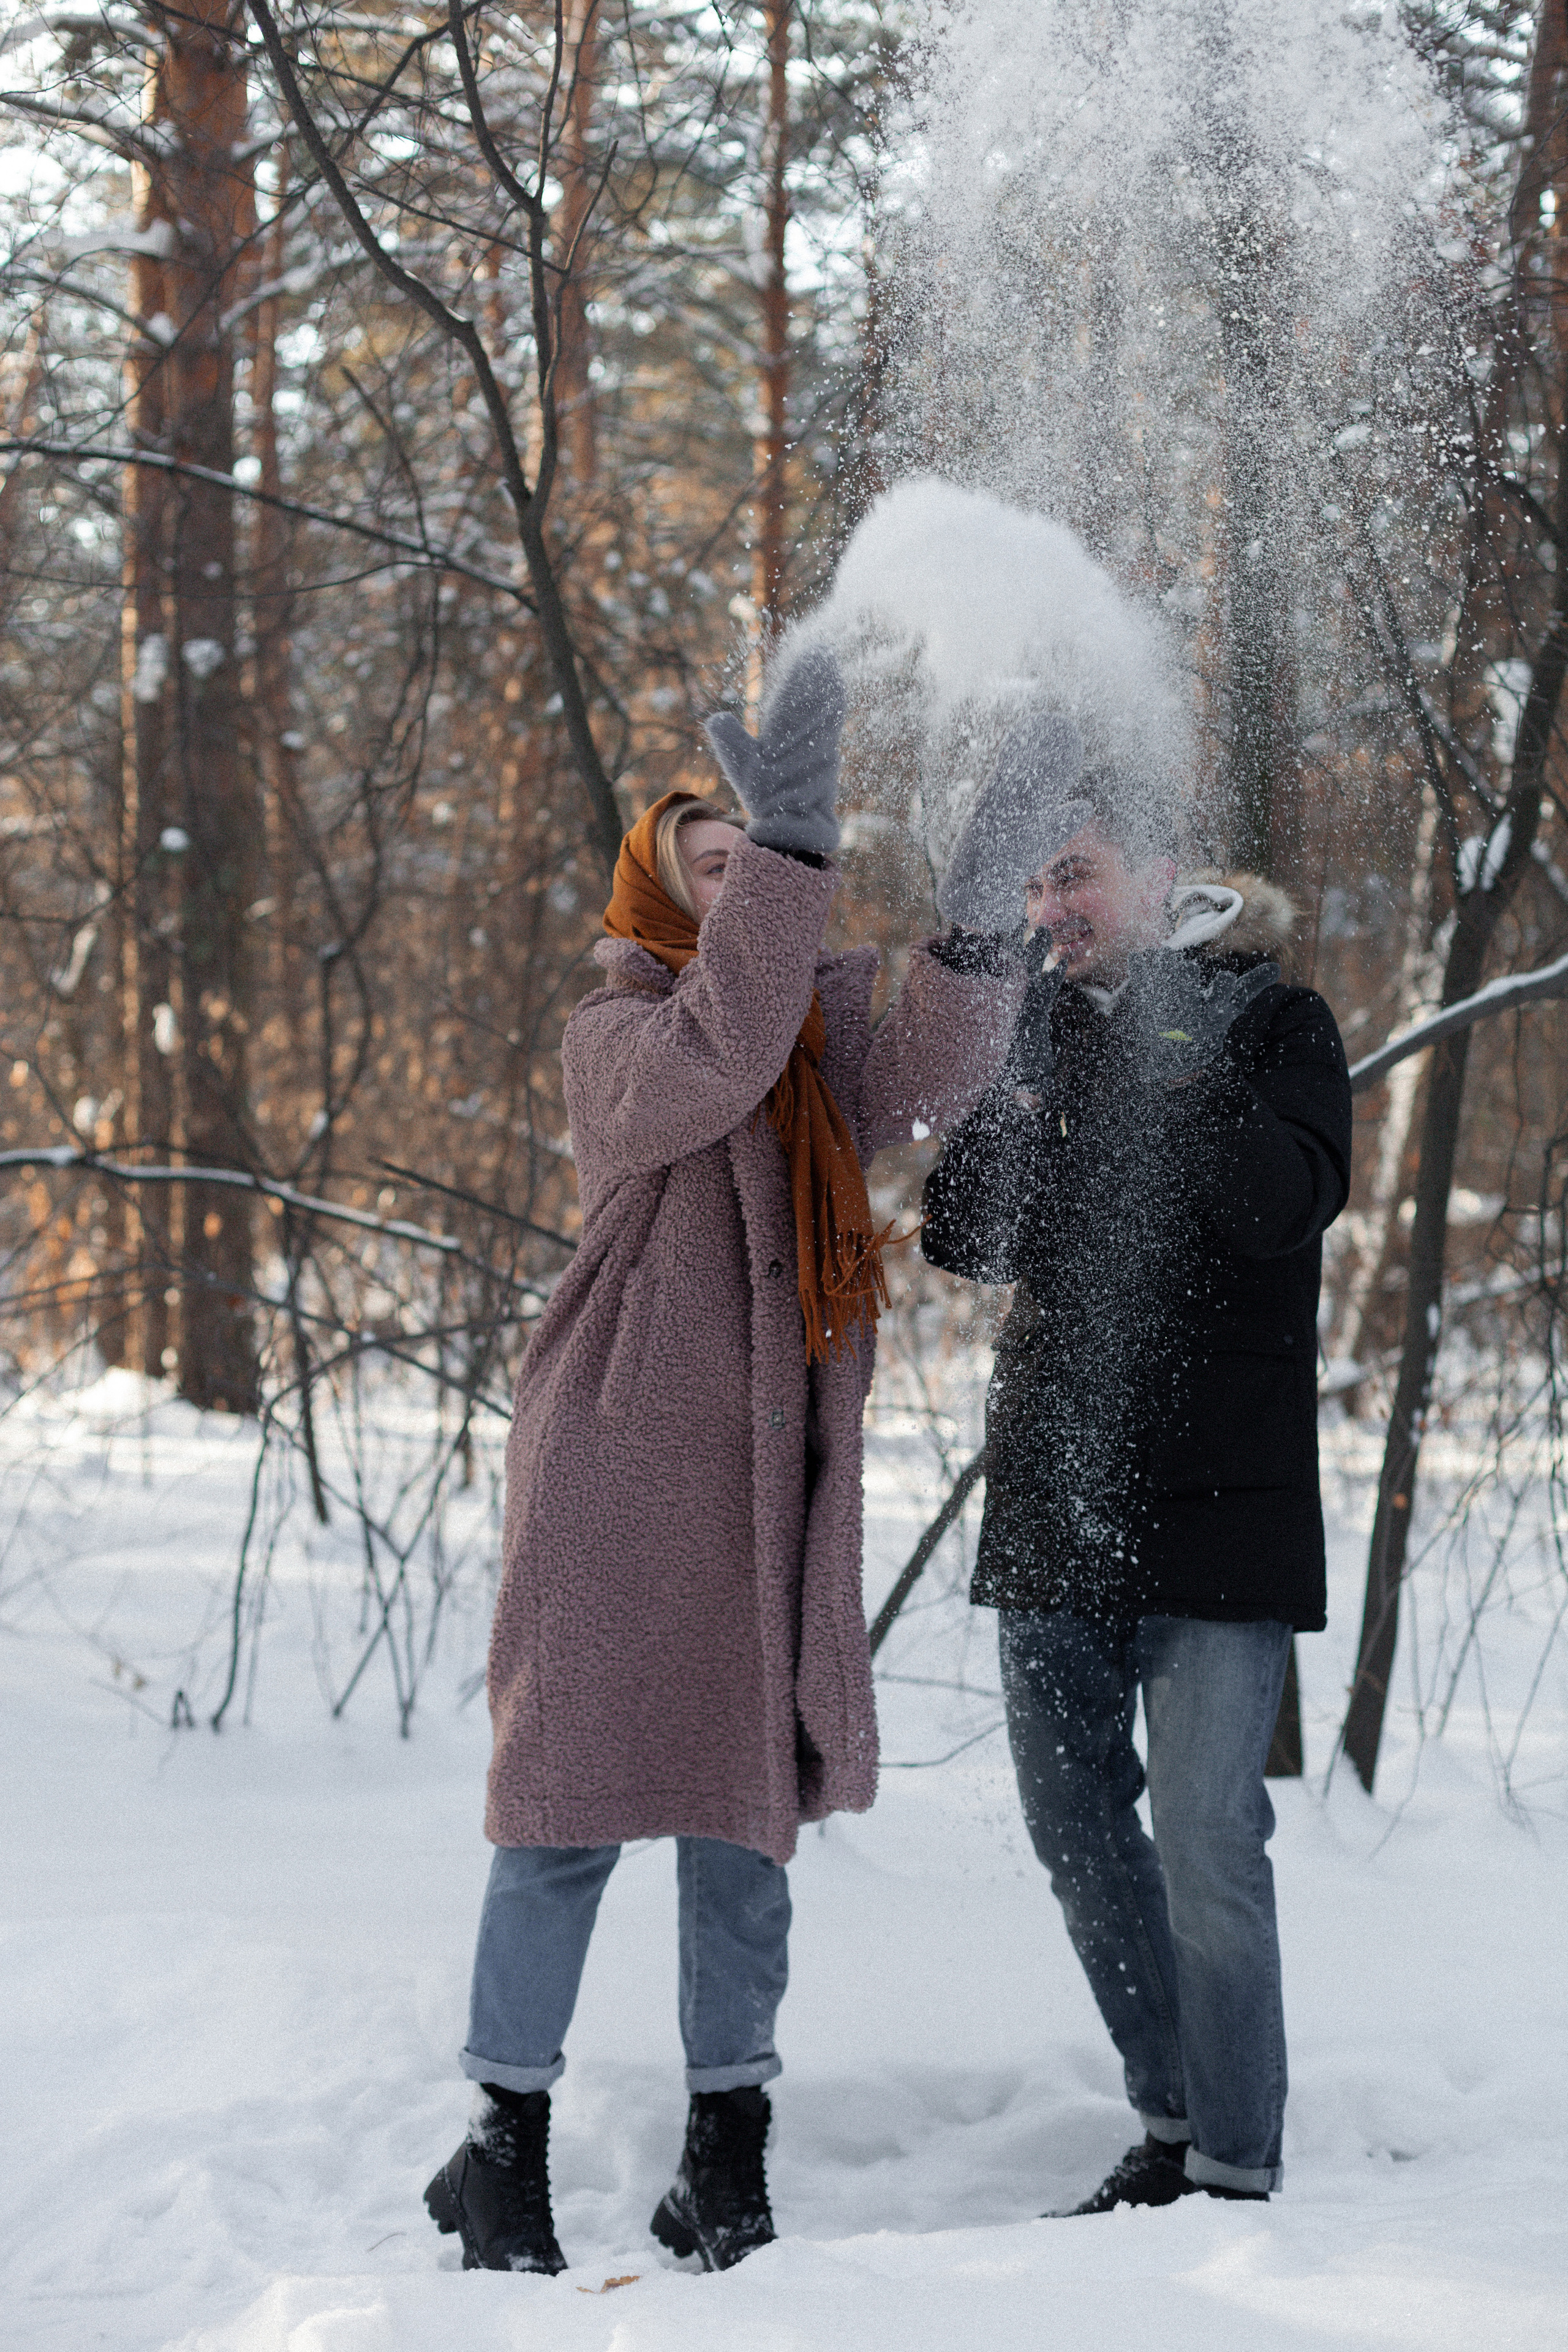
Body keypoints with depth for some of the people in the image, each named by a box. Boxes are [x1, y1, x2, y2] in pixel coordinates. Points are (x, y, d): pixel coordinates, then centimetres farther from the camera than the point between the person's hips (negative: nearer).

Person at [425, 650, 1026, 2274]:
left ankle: (728, 2146, 14)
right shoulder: (615, 1034, -3)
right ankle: (503, 2145, 5)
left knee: (746, 1807, 7)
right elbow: (711, 1063, -25)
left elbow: (924, 1079, -7)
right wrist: (787, 848, -31)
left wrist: (972, 925, -23)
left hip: (768, 1488, 5)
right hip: (612, 1479, -5)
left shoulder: (816, 1032, 13)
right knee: (574, 1802, -4)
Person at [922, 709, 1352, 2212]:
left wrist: (1162, 1053, -19)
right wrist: (1014, 1120, -10)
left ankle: (1238, 2175, -1)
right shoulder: (1042, 1026, 13)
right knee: (1077, 1832, 11)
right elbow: (961, 1237, 9)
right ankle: (1172, 2128, 25)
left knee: (1206, 1845, -9)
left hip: (1218, 1505, -6)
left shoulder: (1270, 1021, -1)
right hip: (1054, 1500, 6)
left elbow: (1288, 1203, -18)